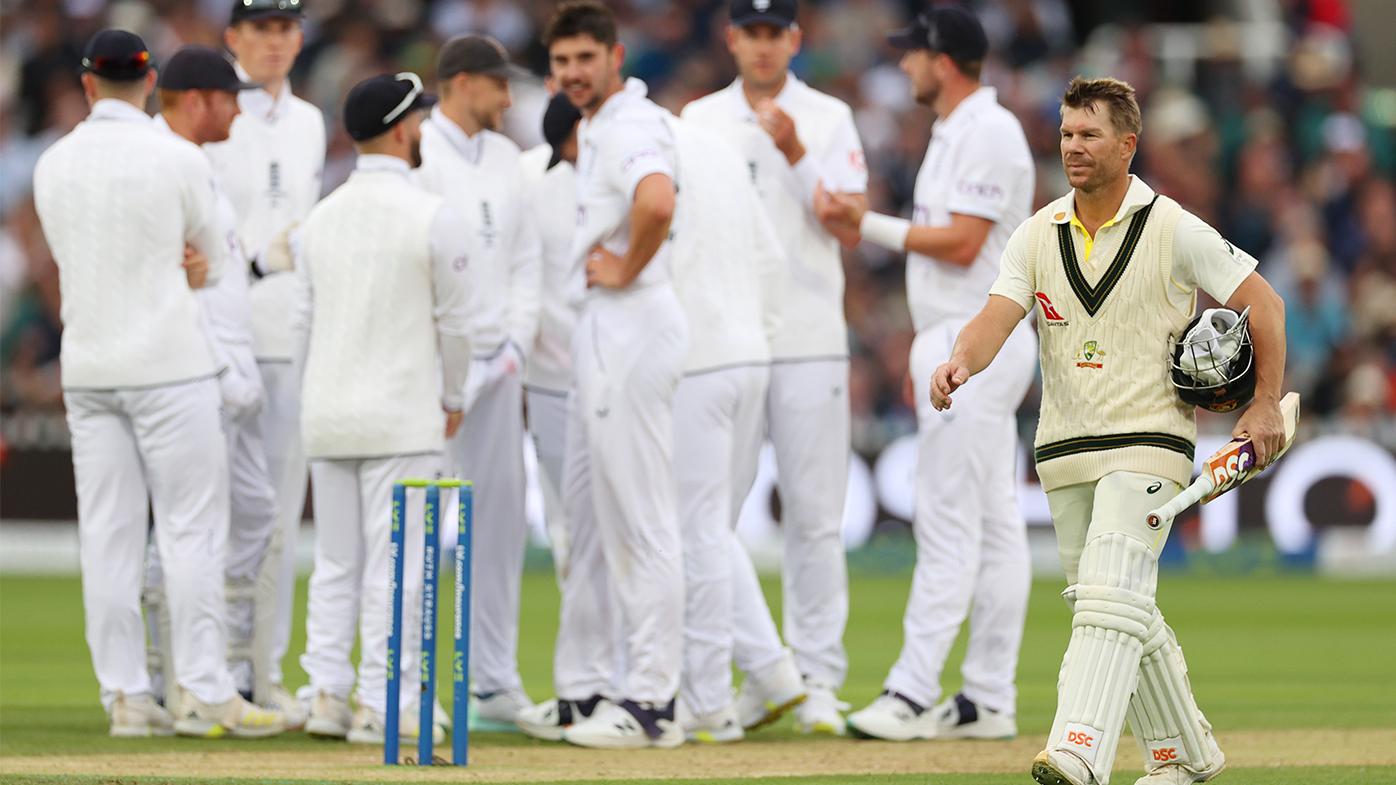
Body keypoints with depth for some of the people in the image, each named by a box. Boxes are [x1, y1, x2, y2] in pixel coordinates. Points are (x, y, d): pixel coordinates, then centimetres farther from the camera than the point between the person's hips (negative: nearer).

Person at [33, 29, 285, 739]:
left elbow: (71, 261, 13)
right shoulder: (177, 158, -7)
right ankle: (203, 692, -7)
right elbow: (213, 261, 4)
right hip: (168, 362, -4)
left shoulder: (52, 166, 6)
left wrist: (170, 271, 4)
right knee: (192, 527, -3)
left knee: (107, 535, 5)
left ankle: (124, 696, 4)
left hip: (87, 372, 5)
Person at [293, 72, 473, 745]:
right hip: (402, 417, -6)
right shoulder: (432, 217, -10)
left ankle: (327, 694, 7)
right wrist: (453, 397, 9)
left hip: (327, 418, 6)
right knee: (395, 563, -2)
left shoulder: (321, 217, 7)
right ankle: (381, 705, -3)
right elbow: (455, 321, -6)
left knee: (335, 564, 11)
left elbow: (304, 319, 9)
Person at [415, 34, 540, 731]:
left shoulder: (504, 157, 15)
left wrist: (516, 344, 3)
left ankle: (495, 681, 12)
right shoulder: (417, 155, -9)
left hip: (497, 367, 7)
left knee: (500, 522, 7)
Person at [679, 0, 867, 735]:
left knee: (815, 516, 0)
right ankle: (765, 669, -1)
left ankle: (818, 680, 6)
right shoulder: (699, 119, 9)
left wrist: (796, 155, -15)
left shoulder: (828, 119, 6)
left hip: (810, 338, -1)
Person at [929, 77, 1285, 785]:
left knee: (1110, 593, -21)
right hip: (1064, 452, 6)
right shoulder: (1038, 235, 6)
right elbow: (999, 313, -7)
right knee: (1114, 610, 13)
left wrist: (1266, 405, -5)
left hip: (1149, 441, -6)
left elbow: (1263, 302, 0)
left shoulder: (1175, 230, -6)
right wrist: (963, 359, -29)